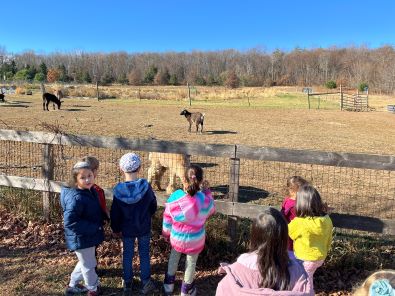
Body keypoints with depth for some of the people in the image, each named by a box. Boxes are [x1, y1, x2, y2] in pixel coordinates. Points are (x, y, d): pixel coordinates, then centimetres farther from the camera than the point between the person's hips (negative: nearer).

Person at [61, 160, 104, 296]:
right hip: (81, 239, -9)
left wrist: (100, 225, 4)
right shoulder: (76, 198, -29)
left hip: (88, 236, 9)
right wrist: (94, 228, -28)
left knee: (84, 263, 27)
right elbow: (69, 222, -33)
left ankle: (73, 285, 48)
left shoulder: (91, 192, 0)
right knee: (89, 265, 13)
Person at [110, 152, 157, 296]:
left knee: (127, 255, 18)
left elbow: (114, 214, -9)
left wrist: (116, 228, 8)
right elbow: (153, 206, -6)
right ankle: (145, 283, 26)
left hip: (127, 229, 1)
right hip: (144, 228, 0)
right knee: (144, 254, 15)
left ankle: (127, 283, 32)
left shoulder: (118, 190, -19)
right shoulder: (146, 186, -20)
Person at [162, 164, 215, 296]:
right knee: (191, 262, 24)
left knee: (174, 257, 30)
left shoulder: (175, 196, -23)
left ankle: (169, 283, 49)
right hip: (195, 239, -1)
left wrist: (166, 233, 8)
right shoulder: (204, 200, -27)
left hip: (176, 237, 1)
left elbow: (167, 218, -9)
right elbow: (211, 210, -3)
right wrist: (207, 191, -1)